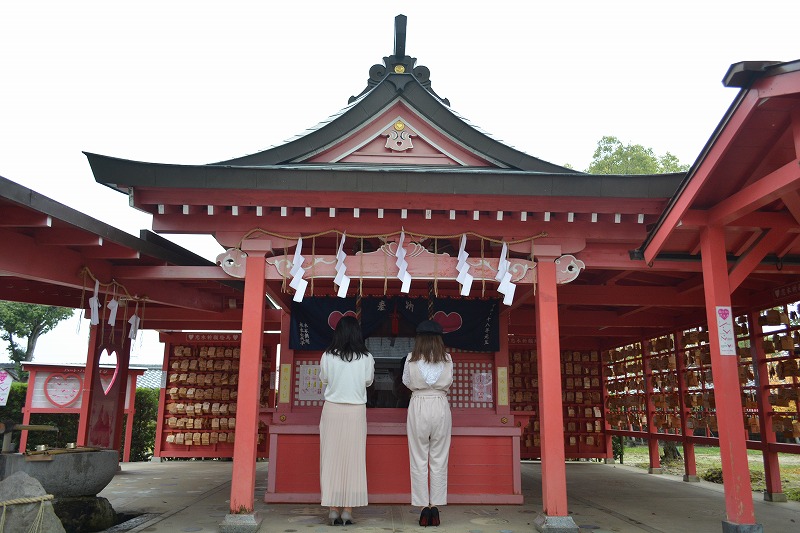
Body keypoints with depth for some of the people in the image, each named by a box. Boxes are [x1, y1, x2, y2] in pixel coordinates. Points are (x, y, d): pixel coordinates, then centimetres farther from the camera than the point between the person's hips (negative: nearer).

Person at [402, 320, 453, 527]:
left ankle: (423, 507, 7)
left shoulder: (411, 359, -3)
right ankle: (435, 508, 10)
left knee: (418, 460, 5)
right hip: (441, 406, 1)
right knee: (439, 460, 7)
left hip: (418, 406, -1)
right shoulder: (447, 359, 0)